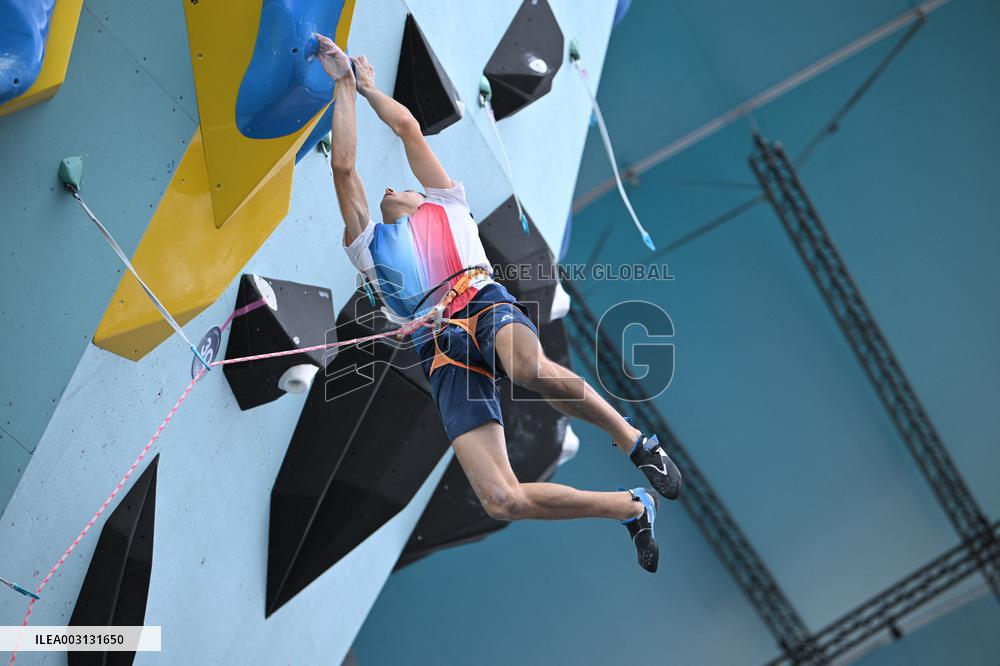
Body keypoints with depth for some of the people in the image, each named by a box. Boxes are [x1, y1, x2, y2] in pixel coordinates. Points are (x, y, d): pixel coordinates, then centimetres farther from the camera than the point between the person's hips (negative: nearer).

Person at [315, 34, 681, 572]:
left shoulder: (446, 205, 31)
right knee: (503, 502, -20)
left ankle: (637, 443, -20)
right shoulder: (369, 245, 32)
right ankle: (631, 507, -1)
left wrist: (369, 85, 44)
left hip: (486, 304, -1)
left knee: (534, 371, -42)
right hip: (441, 353, 1)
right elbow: (343, 164, 22)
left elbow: (408, 128, 30)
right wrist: (344, 84, 28)